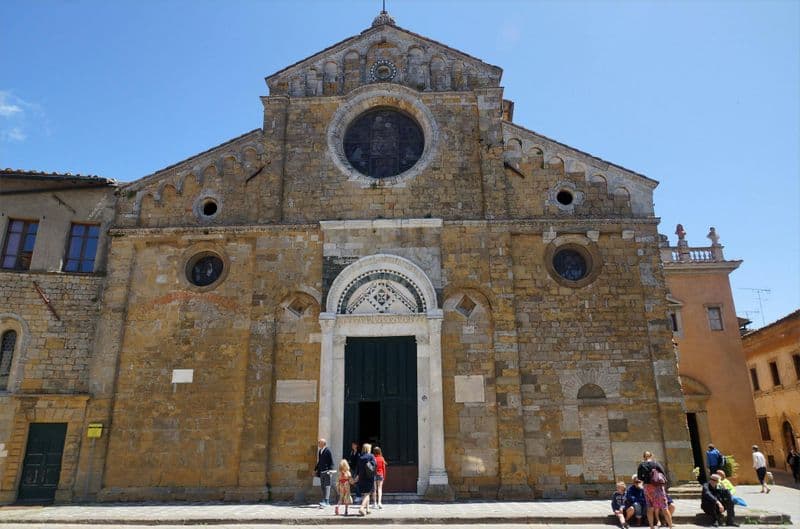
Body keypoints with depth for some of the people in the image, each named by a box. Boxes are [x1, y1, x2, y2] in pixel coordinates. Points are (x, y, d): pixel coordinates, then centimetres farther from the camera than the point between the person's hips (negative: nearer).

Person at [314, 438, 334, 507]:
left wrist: (330, 470, -17)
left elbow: (331, 462, -11)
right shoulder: (320, 451, 15)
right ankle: (325, 501, 17)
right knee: (322, 486, 10)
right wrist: (315, 469, 20)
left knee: (327, 486, -8)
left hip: (326, 471, -8)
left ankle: (326, 501, -10)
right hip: (321, 472, 8)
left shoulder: (328, 450, -9)